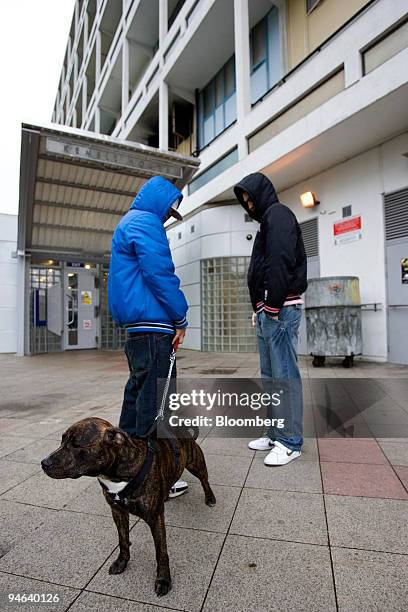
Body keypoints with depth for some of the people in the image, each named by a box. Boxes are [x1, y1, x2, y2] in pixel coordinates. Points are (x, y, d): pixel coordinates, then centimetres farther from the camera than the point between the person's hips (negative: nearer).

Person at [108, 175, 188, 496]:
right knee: (154, 400, -5)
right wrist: (181, 320, -7)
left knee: (138, 392, 18)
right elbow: (161, 275, -17)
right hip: (153, 326, -11)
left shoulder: (128, 223, 24)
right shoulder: (146, 222, -8)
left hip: (136, 326, 11)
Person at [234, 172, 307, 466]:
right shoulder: (268, 220, 27)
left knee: (284, 375, -5)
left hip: (280, 309, -10)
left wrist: (273, 304, -20)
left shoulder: (278, 213, -2)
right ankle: (276, 433, 22)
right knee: (270, 375, 12)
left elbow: (280, 261, -17)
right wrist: (262, 308, 17)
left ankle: (291, 442, 5)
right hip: (266, 310, 10)